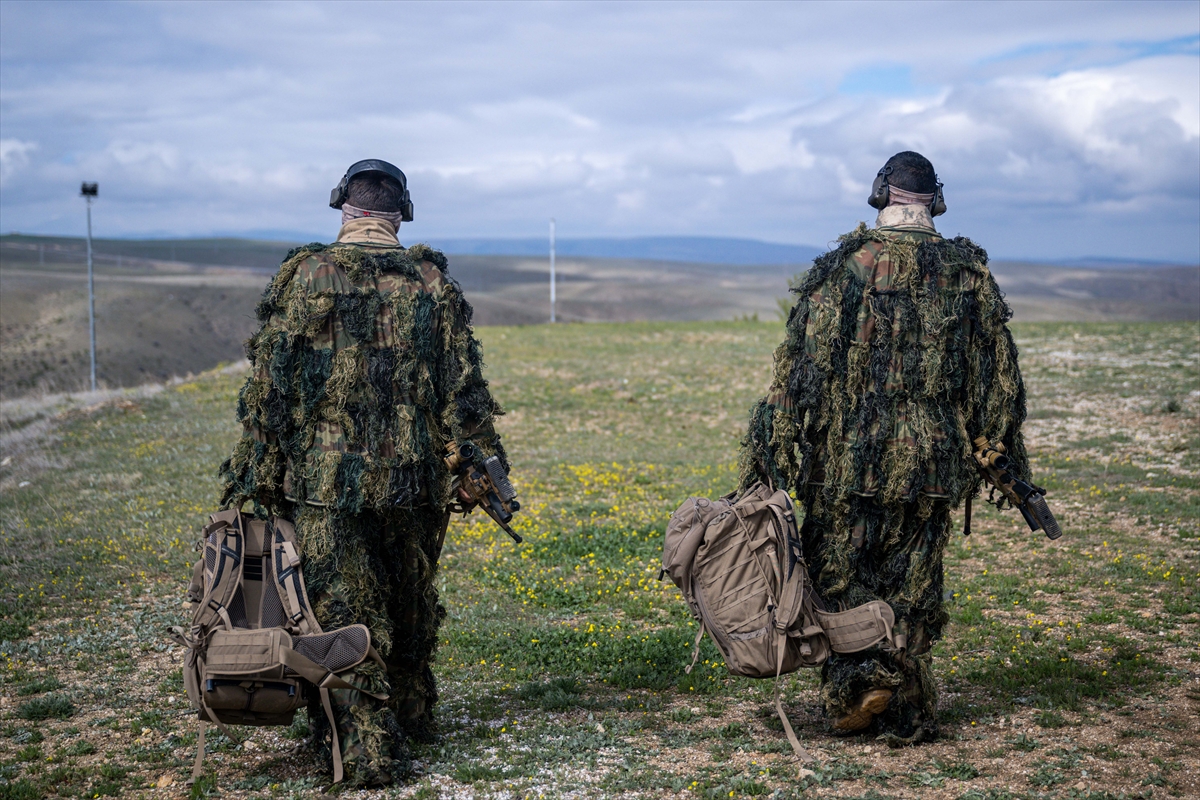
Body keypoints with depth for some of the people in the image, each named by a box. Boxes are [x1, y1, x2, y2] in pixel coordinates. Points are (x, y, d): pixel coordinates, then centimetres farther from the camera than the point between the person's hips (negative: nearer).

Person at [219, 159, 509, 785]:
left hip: (326, 482, -3)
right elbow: (464, 393, 2)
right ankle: (412, 716, 37)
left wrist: (254, 477, 0)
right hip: (414, 482, 3)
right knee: (410, 607, 20)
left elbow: (270, 386, -6)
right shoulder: (432, 282, 3)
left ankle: (369, 751, 3)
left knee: (345, 616, 3)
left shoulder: (307, 276, -5)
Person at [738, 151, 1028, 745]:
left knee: (838, 576, 11)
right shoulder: (969, 273, 3)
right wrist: (1005, 453, 18)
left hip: (847, 457, -2)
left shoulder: (841, 269, -5)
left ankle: (859, 676, -7)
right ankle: (907, 716, 13)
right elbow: (999, 376, 7)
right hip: (933, 462, 3)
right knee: (911, 588, 11)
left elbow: (799, 369, -7)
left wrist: (768, 453, -1)